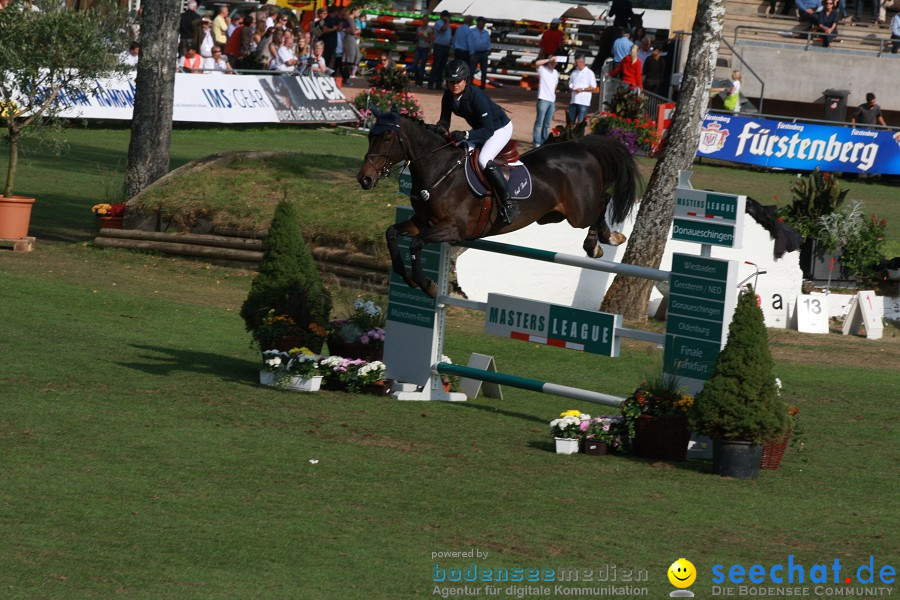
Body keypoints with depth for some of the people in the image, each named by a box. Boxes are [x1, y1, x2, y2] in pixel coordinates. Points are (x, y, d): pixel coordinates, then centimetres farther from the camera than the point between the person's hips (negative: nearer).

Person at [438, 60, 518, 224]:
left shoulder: (476, 96, -34)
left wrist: (466, 135, -49)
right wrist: (441, 127, -30)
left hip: (500, 128, -9)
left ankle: (508, 204, -24)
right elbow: (445, 119, -5)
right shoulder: (448, 96, -12)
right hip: (480, 129, 9)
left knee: (484, 160, -29)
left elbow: (488, 130, -35)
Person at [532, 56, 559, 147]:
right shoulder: (542, 69, -2)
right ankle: (537, 142, -7)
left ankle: (544, 141, 13)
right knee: (539, 122, -7)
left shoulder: (556, 73, 17)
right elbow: (537, 63, -23)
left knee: (547, 124, 8)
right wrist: (549, 59, -19)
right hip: (543, 99, -6)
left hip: (552, 101, 6)